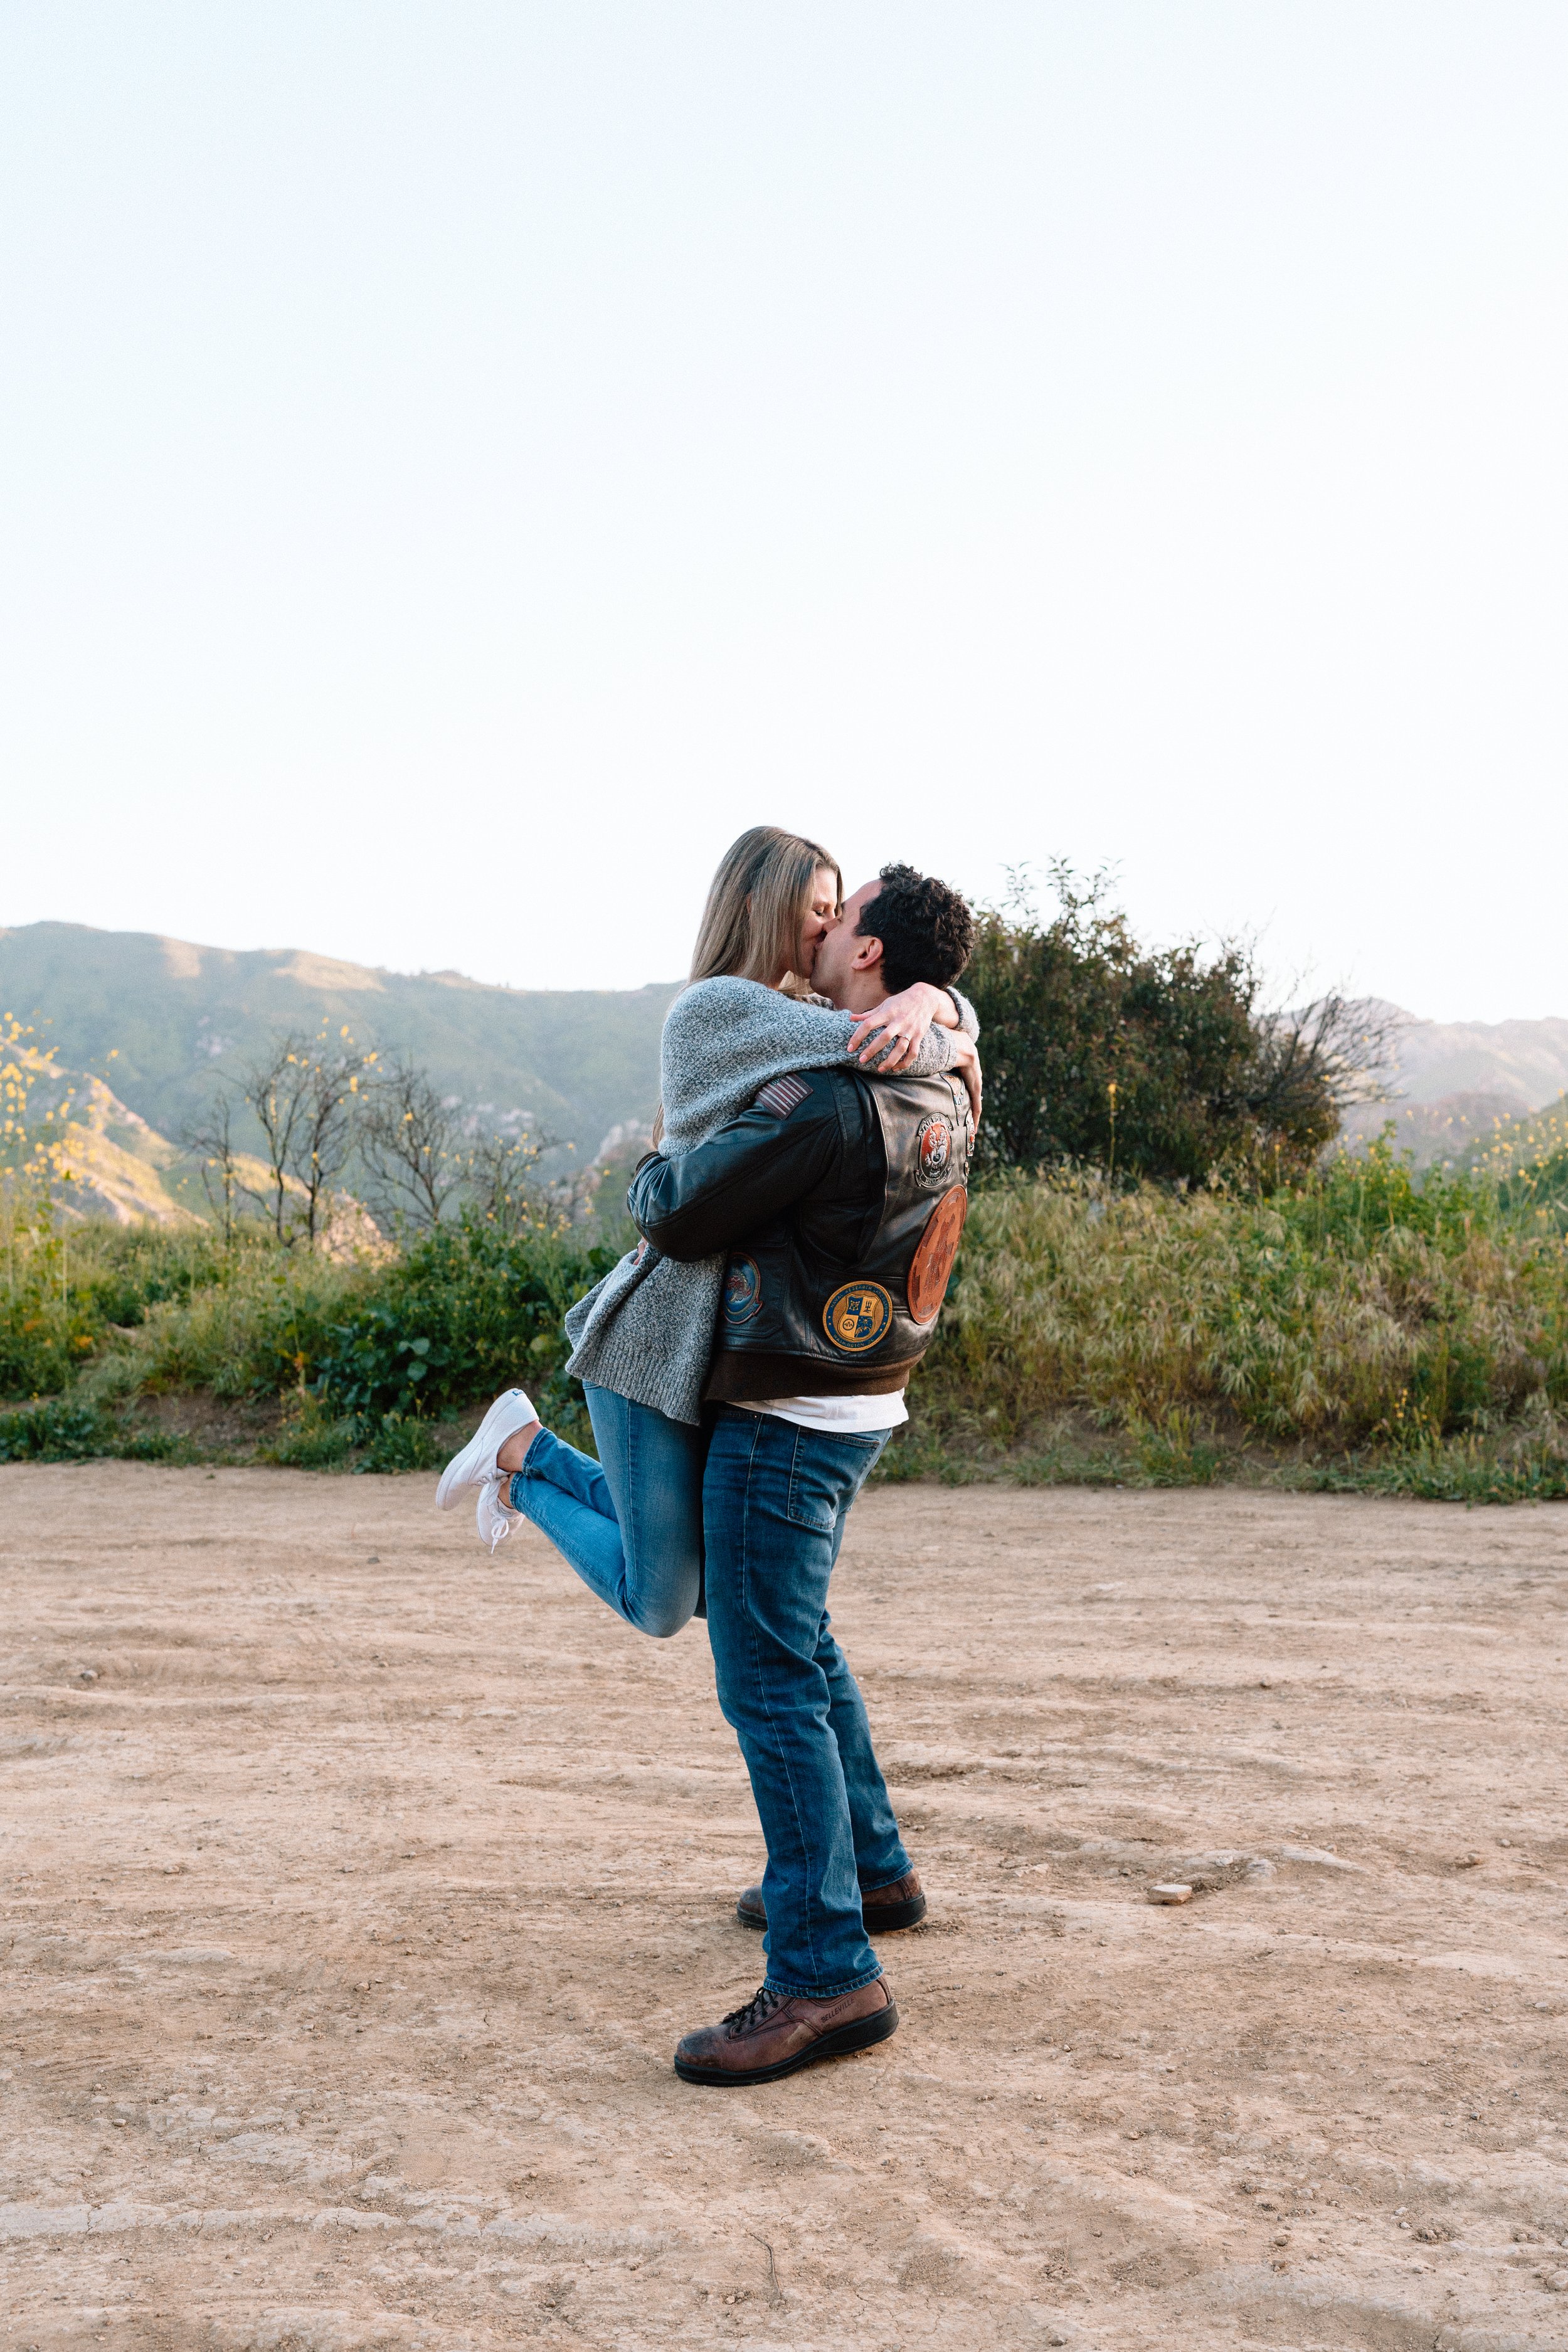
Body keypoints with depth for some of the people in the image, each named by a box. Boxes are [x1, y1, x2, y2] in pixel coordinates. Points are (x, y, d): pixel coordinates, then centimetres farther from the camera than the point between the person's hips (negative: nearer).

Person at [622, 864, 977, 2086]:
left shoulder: (825, 1106, -25)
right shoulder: (944, 1098, 3)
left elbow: (678, 1217, -18)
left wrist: (651, 1167, 6)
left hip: (784, 1421, -9)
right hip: (859, 1404, 9)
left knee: (770, 1687, -6)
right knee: (802, 1647, 25)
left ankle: (828, 1974, -4)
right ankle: (872, 1866, 38)